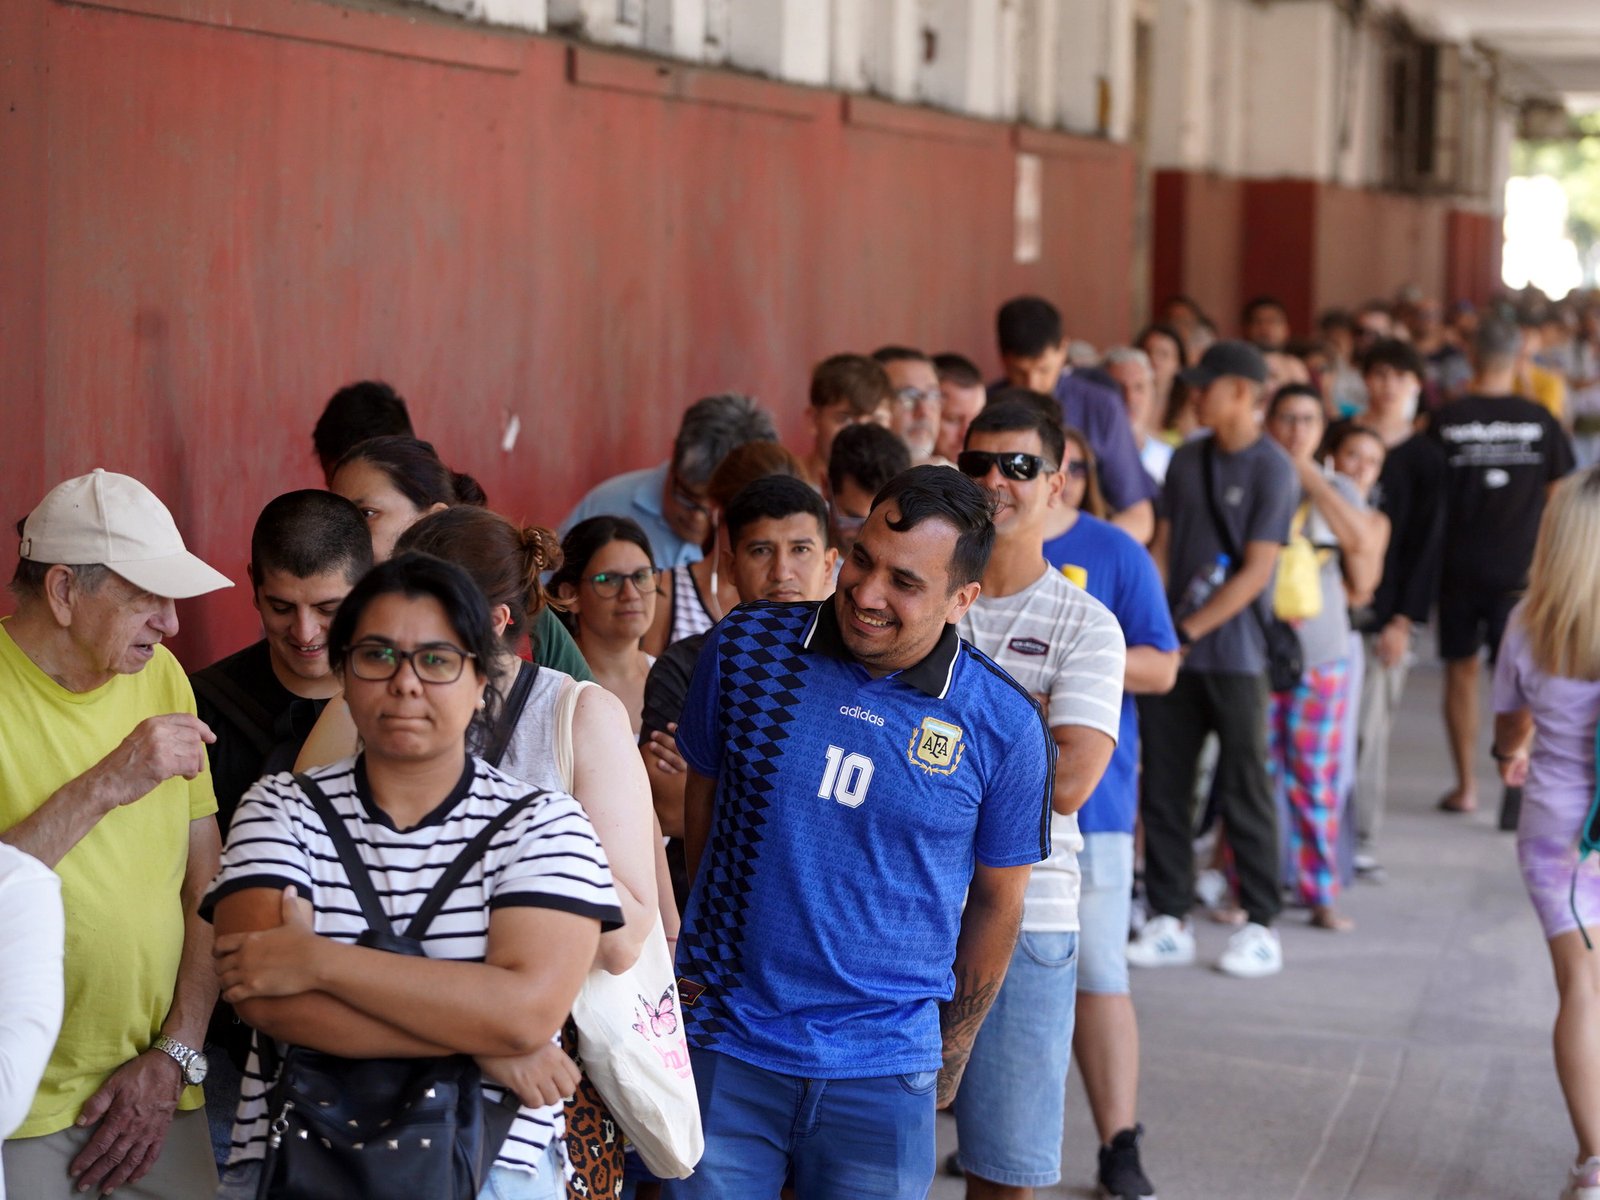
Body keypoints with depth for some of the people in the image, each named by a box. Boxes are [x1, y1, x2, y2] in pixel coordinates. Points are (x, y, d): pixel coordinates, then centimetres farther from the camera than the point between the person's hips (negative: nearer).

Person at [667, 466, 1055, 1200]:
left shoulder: (1004, 727, -7)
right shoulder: (746, 648, -4)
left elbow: (997, 897, 5)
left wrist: (950, 1057, 12)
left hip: (884, 1075, -1)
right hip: (722, 1052, 1)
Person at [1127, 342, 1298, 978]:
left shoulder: (1271, 468, -8)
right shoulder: (1186, 459, 11)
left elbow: (1255, 572, -11)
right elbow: (1163, 547, 12)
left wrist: (1188, 630, -13)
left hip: (1233, 654, -6)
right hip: (1173, 649, 6)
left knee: (1244, 793, 0)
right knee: (1162, 787, 6)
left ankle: (1260, 927, 9)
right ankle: (1169, 920, 15)